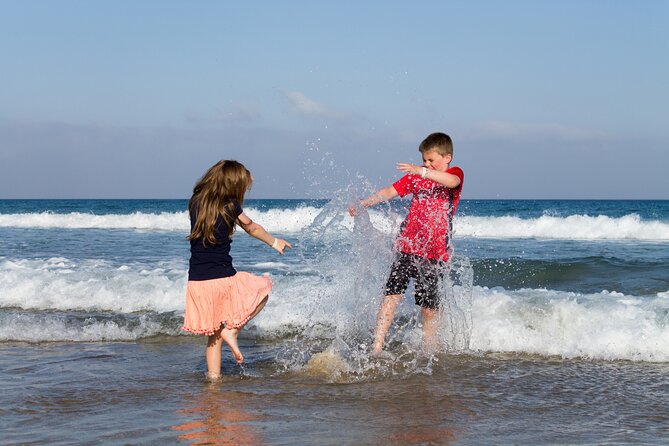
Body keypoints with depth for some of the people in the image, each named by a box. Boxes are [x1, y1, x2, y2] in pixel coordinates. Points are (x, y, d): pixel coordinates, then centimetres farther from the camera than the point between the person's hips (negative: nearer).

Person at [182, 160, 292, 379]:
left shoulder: (195, 203, 7)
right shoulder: (229, 206, -5)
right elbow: (252, 228, 13)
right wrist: (274, 242, 33)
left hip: (197, 282, 5)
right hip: (223, 278, -5)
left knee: (213, 334, 18)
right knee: (262, 290, 20)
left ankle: (213, 374, 15)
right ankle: (232, 330, 3)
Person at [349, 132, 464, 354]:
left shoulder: (455, 174, 2)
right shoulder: (415, 176, 15)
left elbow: (451, 181, -23)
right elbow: (390, 191, 11)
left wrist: (421, 171, -35)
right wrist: (364, 203, -3)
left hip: (435, 253, -3)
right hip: (407, 246, 3)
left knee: (429, 308, 2)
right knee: (391, 295, -9)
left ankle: (429, 352, 13)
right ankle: (376, 348, -12)